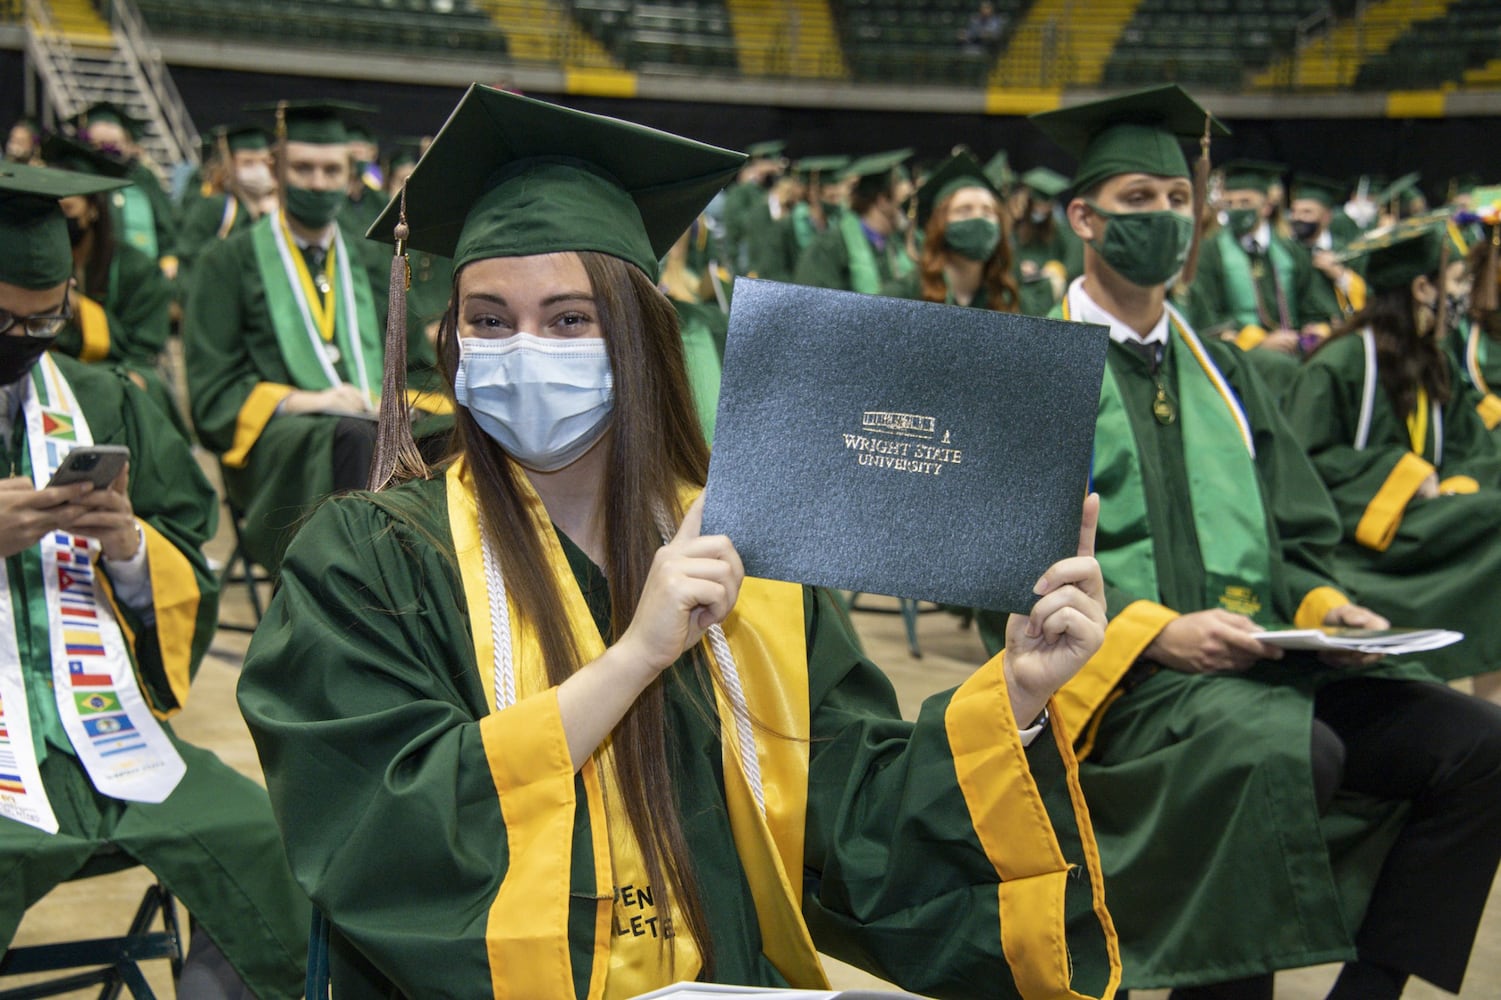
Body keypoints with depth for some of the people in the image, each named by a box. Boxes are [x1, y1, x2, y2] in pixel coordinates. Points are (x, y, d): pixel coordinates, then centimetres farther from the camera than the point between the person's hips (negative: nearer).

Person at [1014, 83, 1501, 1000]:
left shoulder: (1221, 371, 21)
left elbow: (1298, 536, 21)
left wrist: (1324, 605, -1)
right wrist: (1158, 631, -18)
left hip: (1267, 661, 6)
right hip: (1127, 680, -6)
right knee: (1286, 751, -36)